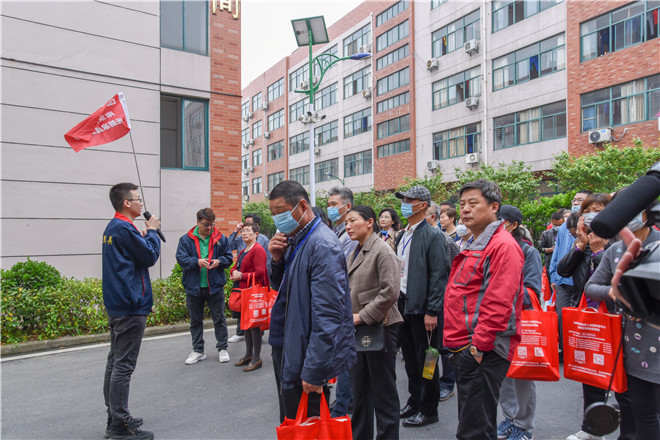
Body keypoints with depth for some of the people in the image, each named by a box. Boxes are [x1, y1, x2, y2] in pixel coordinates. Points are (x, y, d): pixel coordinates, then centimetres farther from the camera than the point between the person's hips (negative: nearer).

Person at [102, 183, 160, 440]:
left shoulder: (112, 228, 16)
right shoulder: (124, 228, -16)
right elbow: (150, 256, -13)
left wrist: (145, 235, 8)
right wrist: (152, 231, -3)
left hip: (116, 305, 11)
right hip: (130, 305, -11)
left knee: (115, 362, 15)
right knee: (123, 366, -5)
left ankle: (115, 419, 26)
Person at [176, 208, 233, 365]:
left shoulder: (221, 239, 1)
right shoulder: (186, 239, -1)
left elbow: (228, 257, 6)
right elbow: (181, 258, -8)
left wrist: (219, 261, -15)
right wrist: (197, 262, -24)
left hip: (215, 286, 0)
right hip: (193, 287, 1)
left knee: (219, 319, 7)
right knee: (196, 320, 13)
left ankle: (222, 348, 22)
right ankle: (198, 351, 27)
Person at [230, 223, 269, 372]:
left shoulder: (258, 250, -12)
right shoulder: (243, 252, 18)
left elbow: (259, 273, -19)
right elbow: (235, 268, 21)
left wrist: (241, 276, -15)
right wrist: (235, 272, -2)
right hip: (244, 291, 10)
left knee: (254, 323, -3)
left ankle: (257, 358, 7)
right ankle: (248, 354, 29)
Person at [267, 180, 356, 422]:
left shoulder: (323, 245, -22)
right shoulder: (294, 240, 6)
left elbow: (327, 313, -25)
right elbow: (280, 287, 16)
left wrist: (314, 372, -23)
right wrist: (277, 260, -5)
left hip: (306, 358, -9)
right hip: (286, 351, 9)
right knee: (290, 425, 24)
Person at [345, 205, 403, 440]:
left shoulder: (382, 250, -13)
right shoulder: (354, 253, 12)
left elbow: (390, 292, -21)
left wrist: (362, 316, -19)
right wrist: (349, 316, 5)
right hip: (358, 328, 8)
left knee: (383, 390, 5)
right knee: (360, 388, 18)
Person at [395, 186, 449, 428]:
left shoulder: (432, 236, -12)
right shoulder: (402, 235, 12)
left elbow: (439, 275, -16)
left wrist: (432, 311, -19)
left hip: (421, 308, -7)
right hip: (403, 305, 8)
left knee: (426, 360, 6)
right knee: (410, 357, 17)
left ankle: (428, 410, 21)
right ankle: (415, 401, 33)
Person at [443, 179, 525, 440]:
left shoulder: (503, 245, -14)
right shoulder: (475, 246, 18)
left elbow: (498, 303, -21)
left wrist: (479, 345, -20)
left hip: (484, 351, -10)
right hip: (465, 348, 10)